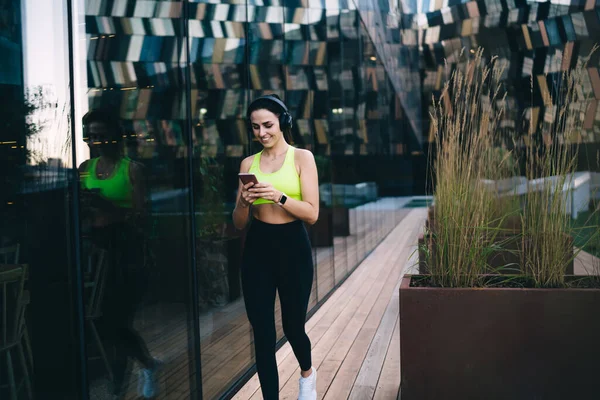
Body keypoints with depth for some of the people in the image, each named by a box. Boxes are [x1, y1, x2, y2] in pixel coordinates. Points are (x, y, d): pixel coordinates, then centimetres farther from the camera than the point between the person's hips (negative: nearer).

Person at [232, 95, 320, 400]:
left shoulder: (302, 157, -2)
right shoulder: (248, 163, 7)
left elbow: (312, 213, -10)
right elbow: (239, 223, 7)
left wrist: (279, 196, -24)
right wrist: (244, 201, -14)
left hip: (293, 247, -2)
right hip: (257, 249, 3)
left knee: (292, 326, 11)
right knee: (262, 333, 2)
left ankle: (307, 372, 44)